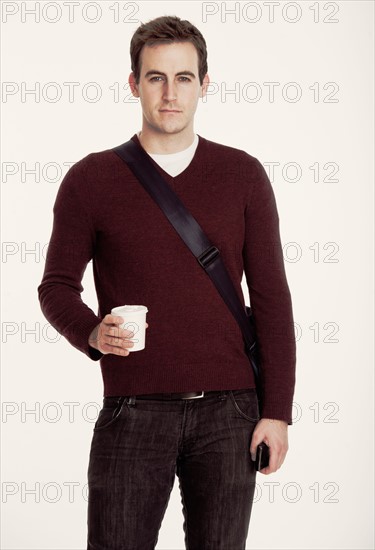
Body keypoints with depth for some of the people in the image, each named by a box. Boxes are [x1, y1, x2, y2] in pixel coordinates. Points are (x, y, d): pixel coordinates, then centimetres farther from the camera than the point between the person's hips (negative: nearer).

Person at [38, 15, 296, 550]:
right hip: (134, 409, -1)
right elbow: (57, 287, 6)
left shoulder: (243, 175, 6)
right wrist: (92, 332, -16)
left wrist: (277, 412, -1)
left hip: (227, 411, 1)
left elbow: (271, 298, 5)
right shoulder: (90, 179, 4)